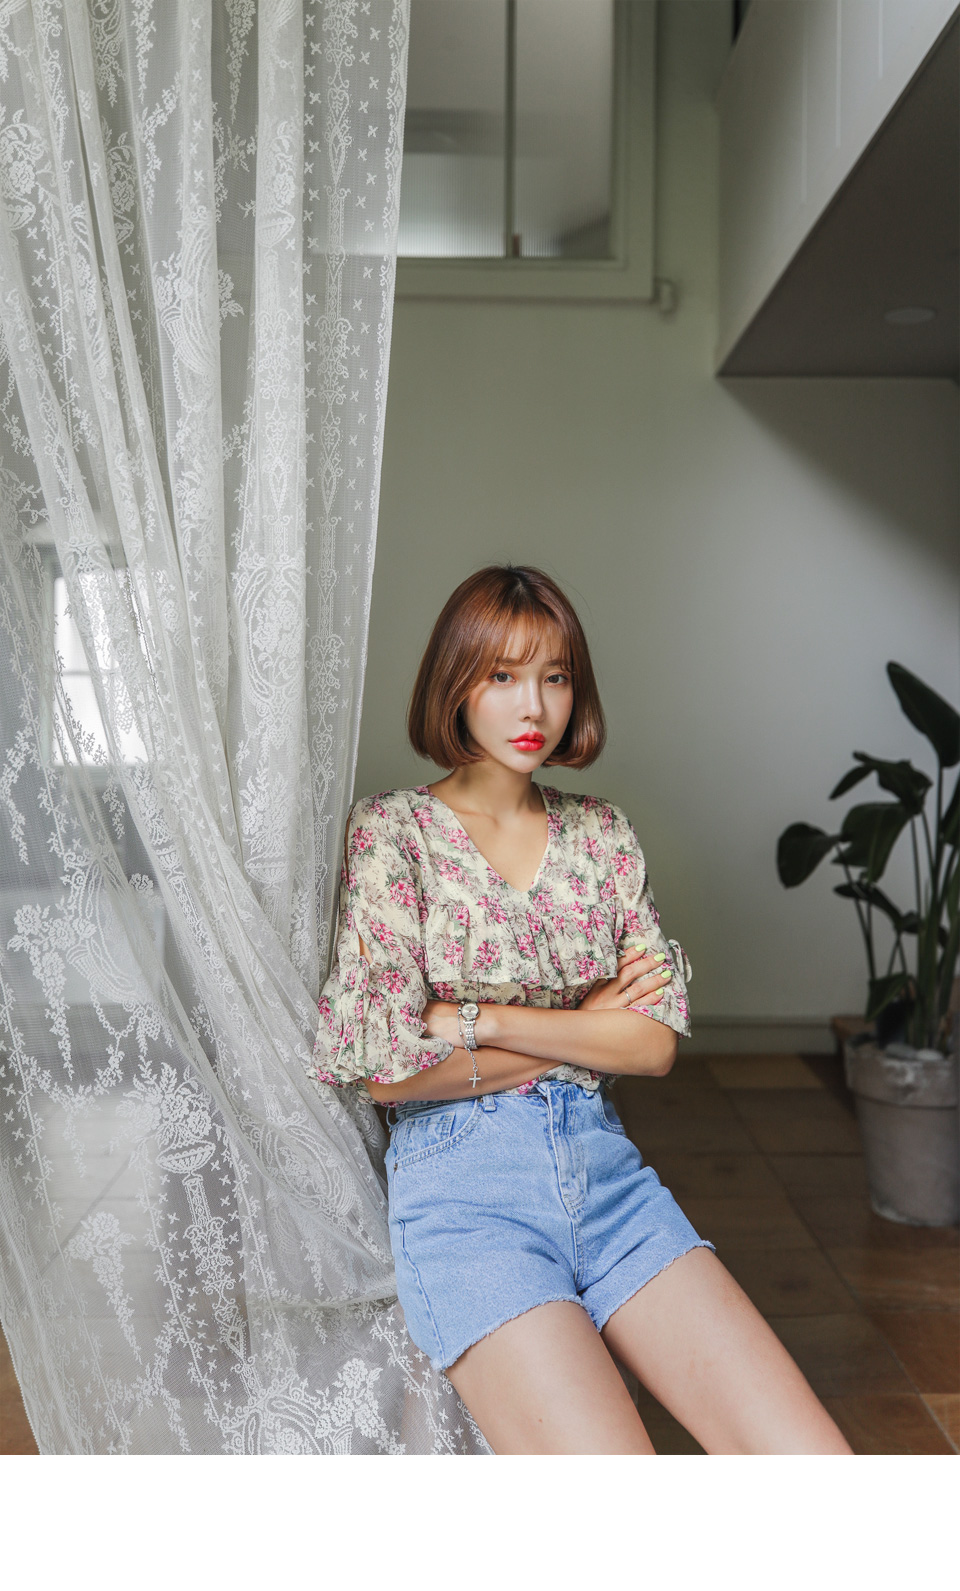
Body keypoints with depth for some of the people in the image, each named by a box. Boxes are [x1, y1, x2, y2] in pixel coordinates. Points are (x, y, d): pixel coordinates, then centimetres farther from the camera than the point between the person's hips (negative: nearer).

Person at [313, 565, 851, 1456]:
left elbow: (656, 1043, 2)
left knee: (813, 1459, -11)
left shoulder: (602, 834, 12)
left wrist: (476, 1020, -9)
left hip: (605, 1170, 5)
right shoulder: (390, 832, -1)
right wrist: (586, 1028, -3)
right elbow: (387, 1069, -10)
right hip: (460, 1185, -4)